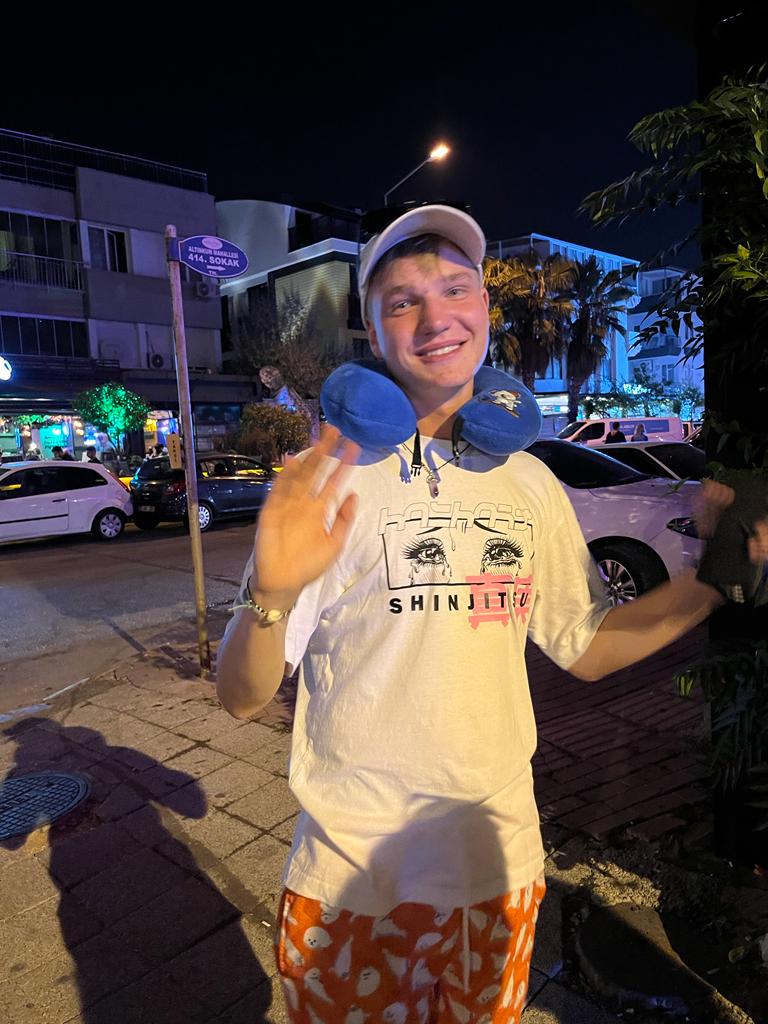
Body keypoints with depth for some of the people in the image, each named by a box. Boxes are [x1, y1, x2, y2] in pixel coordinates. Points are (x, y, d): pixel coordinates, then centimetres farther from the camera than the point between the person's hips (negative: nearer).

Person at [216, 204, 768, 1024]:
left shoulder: (529, 483, 0)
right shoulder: (331, 479, -14)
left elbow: (586, 647, 8)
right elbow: (241, 698, -16)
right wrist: (271, 598, -37)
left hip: (502, 866, 4)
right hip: (354, 881, -4)